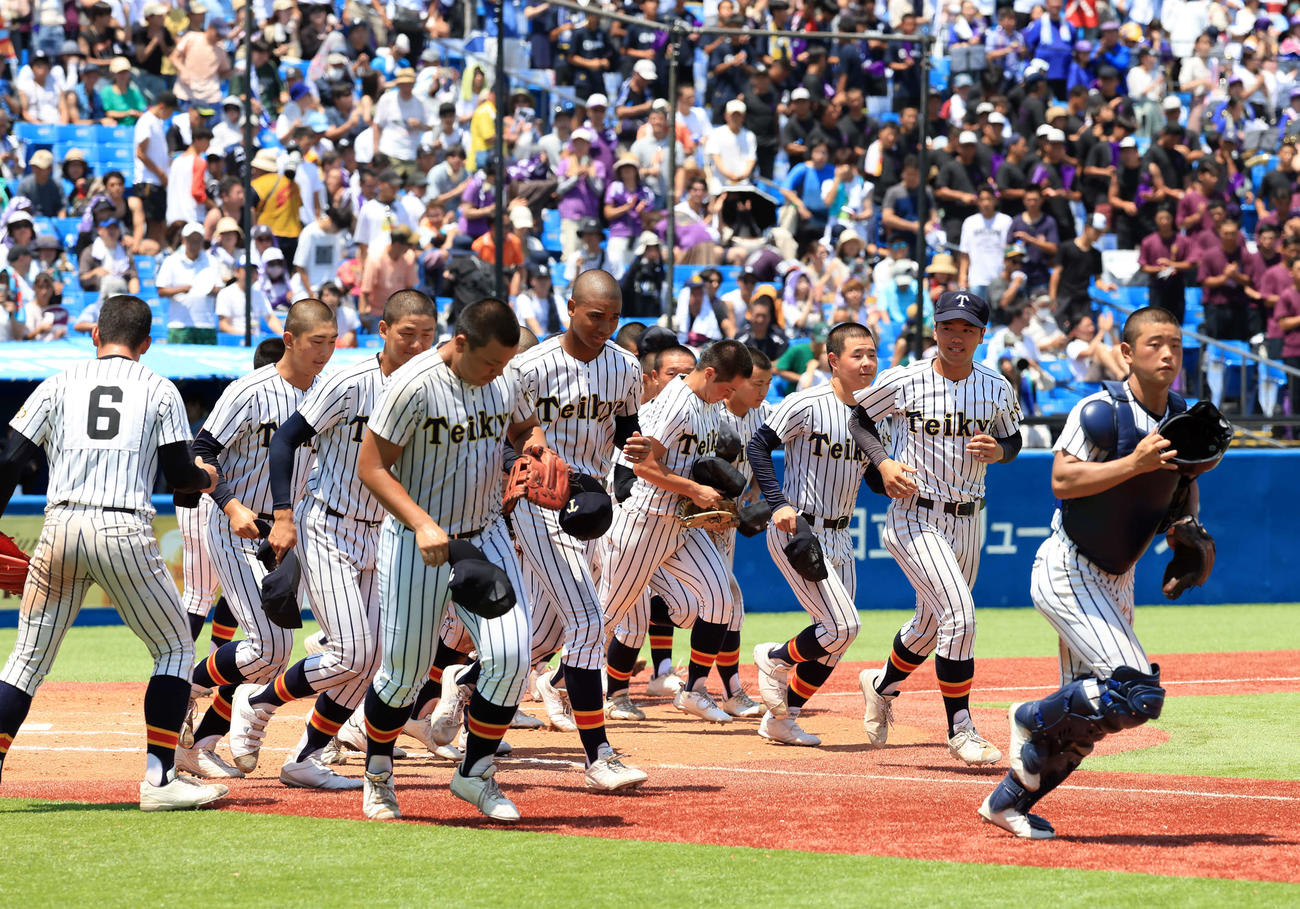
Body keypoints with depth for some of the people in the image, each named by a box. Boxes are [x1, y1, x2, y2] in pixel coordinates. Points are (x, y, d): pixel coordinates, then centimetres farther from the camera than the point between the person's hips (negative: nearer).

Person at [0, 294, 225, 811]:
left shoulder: (58, 385, 14)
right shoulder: (160, 390, 10)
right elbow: (179, 476, 5)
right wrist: (207, 480, 26)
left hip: (59, 529, 2)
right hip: (124, 531, -2)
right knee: (174, 648, 13)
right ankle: (159, 778, 3)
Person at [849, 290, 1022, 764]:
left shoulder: (997, 389, 1)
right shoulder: (902, 382, -9)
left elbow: (1013, 440, 14)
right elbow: (857, 417, 5)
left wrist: (998, 451, -9)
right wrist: (883, 462, -10)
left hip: (967, 521, 5)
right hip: (914, 516, -5)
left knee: (932, 625, 17)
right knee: (959, 615, -19)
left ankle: (882, 685, 47)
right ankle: (960, 731, -10)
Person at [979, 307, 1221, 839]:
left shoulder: (1182, 420, 5)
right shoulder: (1101, 412, -18)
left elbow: (1184, 491, 15)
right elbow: (1062, 481, -26)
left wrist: (1187, 521, -7)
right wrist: (1136, 462, -32)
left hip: (1115, 582, 9)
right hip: (1067, 572, -9)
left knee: (1087, 713, 12)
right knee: (1137, 694, -21)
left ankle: (1009, 801, 26)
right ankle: (1033, 719, 2)